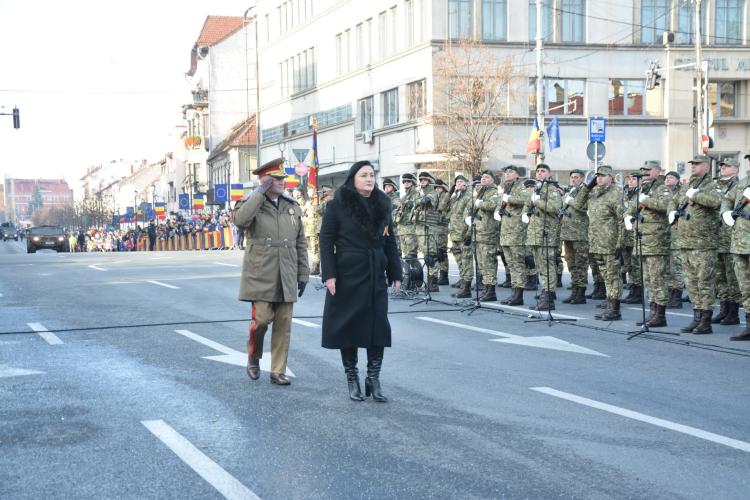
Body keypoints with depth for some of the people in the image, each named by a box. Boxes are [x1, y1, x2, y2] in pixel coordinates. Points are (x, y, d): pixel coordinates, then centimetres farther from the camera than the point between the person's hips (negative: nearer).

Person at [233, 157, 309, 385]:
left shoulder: (293, 207, 12)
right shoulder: (253, 204, 1)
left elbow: (301, 244, 14)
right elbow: (240, 220, -25)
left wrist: (303, 274, 10)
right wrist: (260, 192, -18)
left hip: (286, 279, 4)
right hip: (261, 277, -4)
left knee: (283, 326, 3)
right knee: (261, 320, -8)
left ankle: (278, 371, 13)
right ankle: (253, 359, 19)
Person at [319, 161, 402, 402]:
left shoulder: (382, 205, 10)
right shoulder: (337, 205, -4)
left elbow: (390, 242, 13)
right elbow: (326, 240, -5)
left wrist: (395, 273, 9)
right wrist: (329, 274, -13)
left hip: (376, 277, 4)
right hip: (347, 276, -4)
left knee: (378, 327, 1)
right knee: (348, 327, 3)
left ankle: (373, 380, 10)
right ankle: (352, 380, 15)